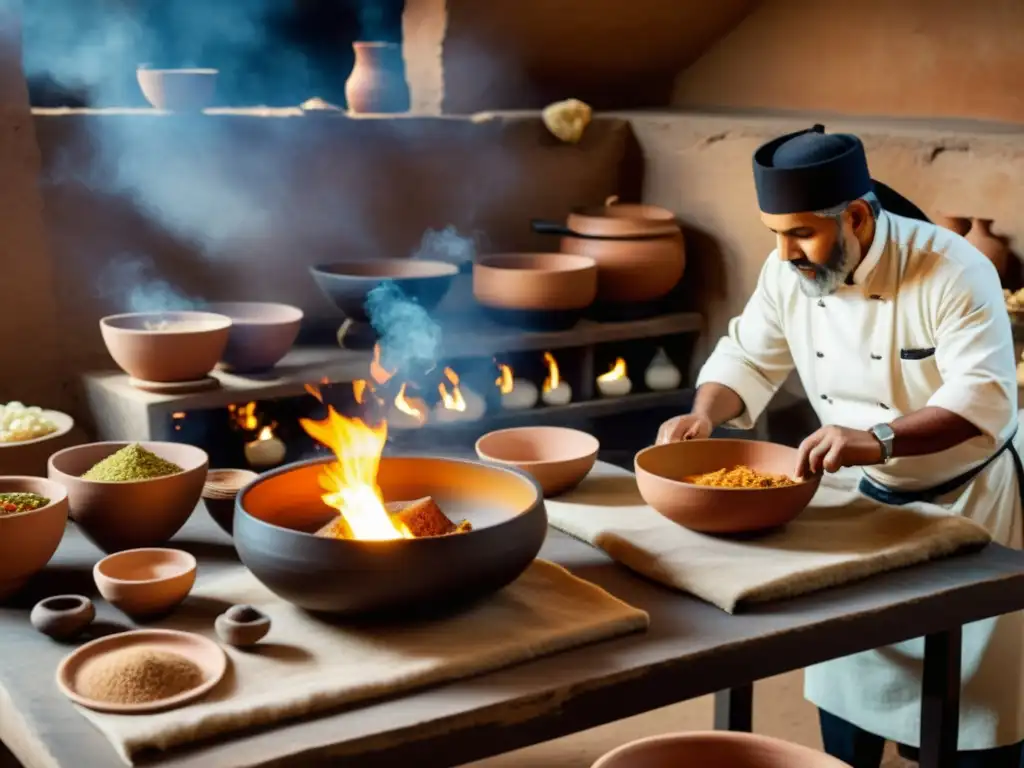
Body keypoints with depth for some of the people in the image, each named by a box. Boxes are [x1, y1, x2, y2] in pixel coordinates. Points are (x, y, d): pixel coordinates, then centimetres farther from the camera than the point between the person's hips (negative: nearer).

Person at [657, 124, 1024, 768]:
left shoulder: (953, 271, -28)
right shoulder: (790, 271, -11)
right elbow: (750, 359, 0)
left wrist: (880, 440, -50)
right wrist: (705, 415, -20)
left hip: (968, 499, -5)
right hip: (865, 495, 5)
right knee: (845, 673, 16)